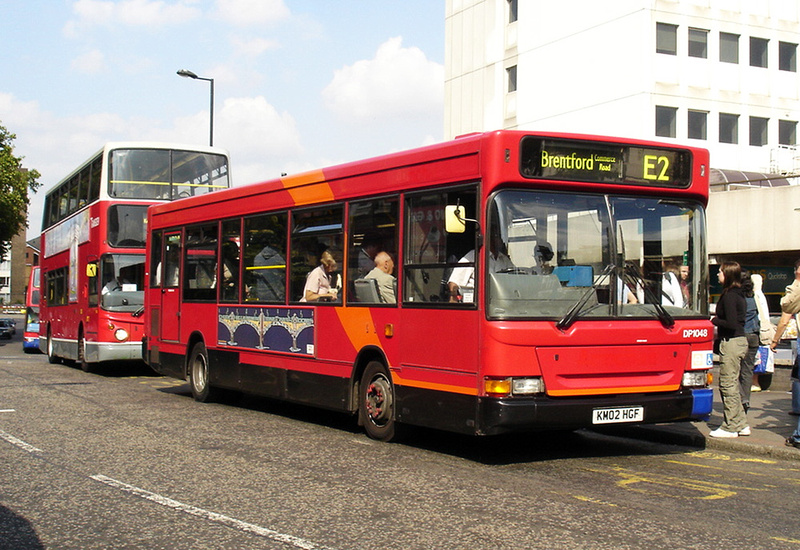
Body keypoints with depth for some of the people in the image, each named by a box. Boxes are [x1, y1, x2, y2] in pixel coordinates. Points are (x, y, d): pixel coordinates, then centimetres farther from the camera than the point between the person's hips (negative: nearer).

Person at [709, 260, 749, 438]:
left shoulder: (729, 296, -16)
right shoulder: (738, 294, 14)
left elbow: (731, 324, -21)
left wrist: (714, 320, -8)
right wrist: (717, 320, 11)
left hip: (731, 343, -10)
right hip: (740, 341, 10)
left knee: (728, 385, -4)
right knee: (731, 385, 16)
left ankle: (730, 427, 1)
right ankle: (741, 424, 20)